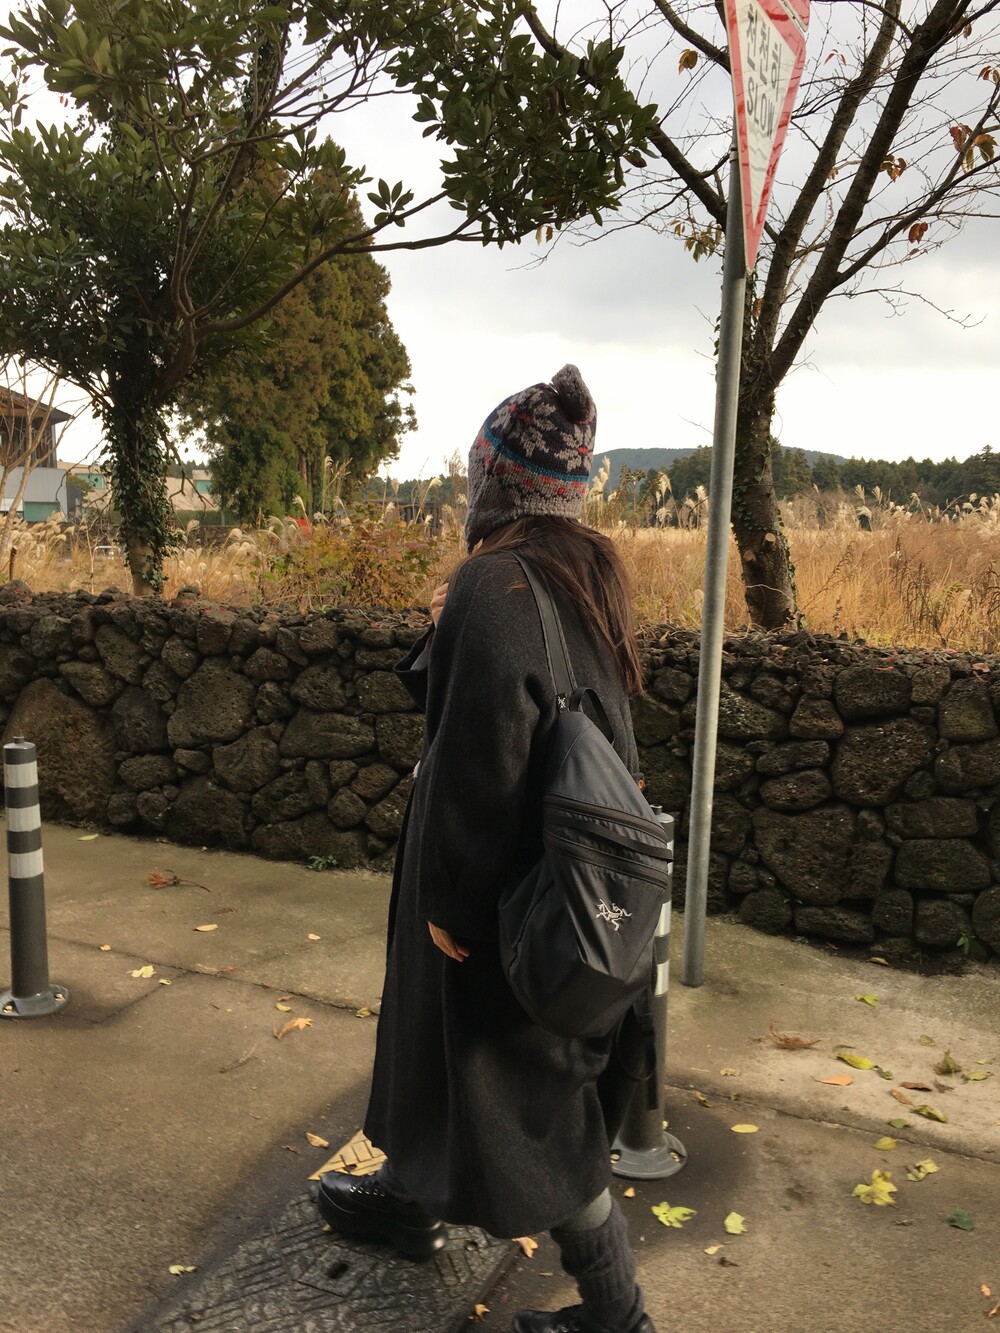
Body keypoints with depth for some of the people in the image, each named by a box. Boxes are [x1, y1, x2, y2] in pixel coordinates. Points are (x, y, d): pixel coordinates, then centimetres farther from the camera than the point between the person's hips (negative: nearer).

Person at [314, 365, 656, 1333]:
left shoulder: (493, 582, -23)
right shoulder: (585, 573, 3)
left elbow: (481, 753, -26)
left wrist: (450, 898, -17)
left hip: (508, 889, -9)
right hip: (566, 870, 9)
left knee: (528, 1099, 8)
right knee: (446, 1030, 27)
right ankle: (411, 1197, 49)